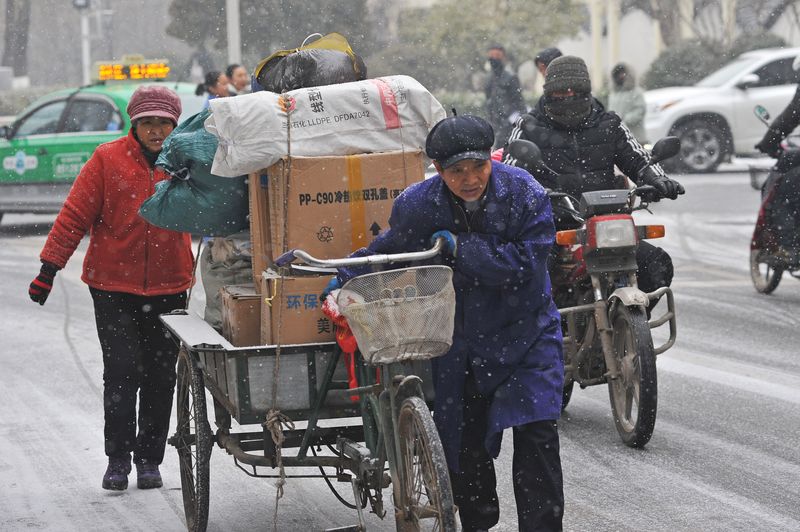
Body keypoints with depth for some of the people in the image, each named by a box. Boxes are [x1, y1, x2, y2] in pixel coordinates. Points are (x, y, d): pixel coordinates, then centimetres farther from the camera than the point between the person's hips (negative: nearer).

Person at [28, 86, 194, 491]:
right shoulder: (108, 160, -5)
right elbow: (75, 215, -3)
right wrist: (49, 267, -4)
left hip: (169, 287, 2)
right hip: (113, 286, -2)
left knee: (160, 376, 6)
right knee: (122, 371, -8)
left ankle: (149, 459, 17)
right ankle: (117, 458, 3)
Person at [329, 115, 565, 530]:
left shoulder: (524, 193, -17)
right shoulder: (418, 205, -11)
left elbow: (525, 264, -25)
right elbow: (388, 250, 8)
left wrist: (461, 248, -25)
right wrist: (345, 279, -4)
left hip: (523, 333, -2)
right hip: (459, 344, 2)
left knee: (536, 433, -13)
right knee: (465, 444, 9)